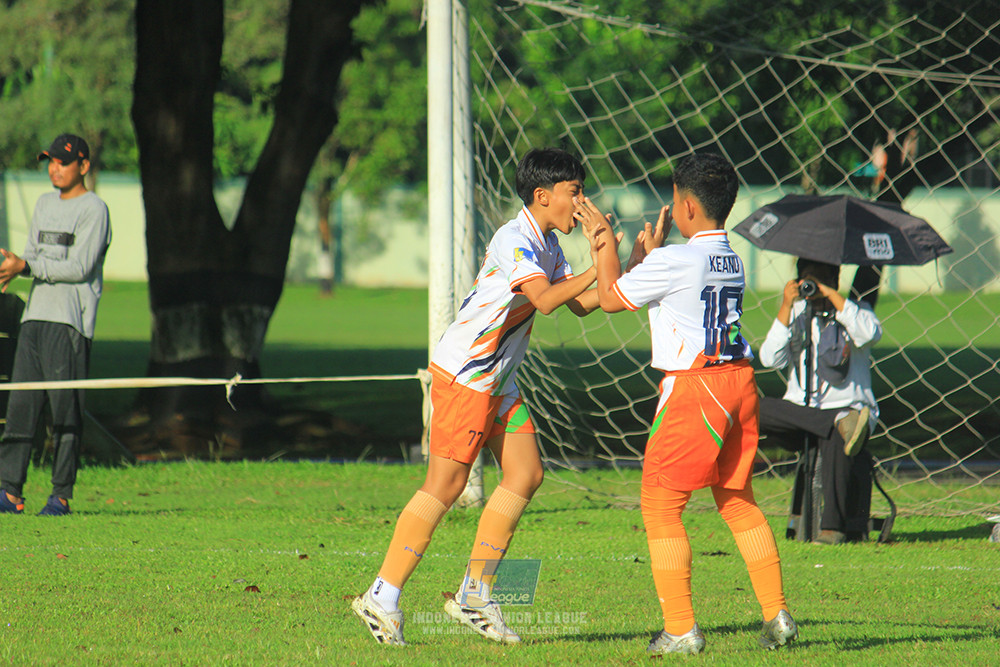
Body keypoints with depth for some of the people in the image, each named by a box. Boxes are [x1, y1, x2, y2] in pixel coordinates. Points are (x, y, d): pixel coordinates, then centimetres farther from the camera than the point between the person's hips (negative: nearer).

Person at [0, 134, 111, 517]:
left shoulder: (93, 209, -5)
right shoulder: (45, 204, 20)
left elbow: (80, 268, -13)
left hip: (71, 320, -7)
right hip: (35, 314, 7)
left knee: (66, 409, -7)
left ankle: (62, 495, -4)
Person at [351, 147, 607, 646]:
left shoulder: (547, 244, 12)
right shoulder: (515, 240, -18)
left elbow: (581, 304, 14)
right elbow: (545, 300, -31)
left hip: (497, 379, 10)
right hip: (463, 374, -10)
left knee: (525, 475, 5)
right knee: (444, 487, -10)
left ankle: (475, 596, 11)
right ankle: (382, 598, -6)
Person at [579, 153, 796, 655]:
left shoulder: (676, 261, -14)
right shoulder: (730, 261, 11)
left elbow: (610, 298, -2)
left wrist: (605, 241, 7)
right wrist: (649, 255, 27)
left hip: (694, 388, -8)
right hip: (738, 382, 8)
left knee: (660, 505, 1)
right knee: (737, 501, 17)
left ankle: (680, 629, -1)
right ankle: (776, 615, 15)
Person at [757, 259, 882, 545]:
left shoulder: (853, 310, 8)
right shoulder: (797, 314, 14)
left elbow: (871, 333, -18)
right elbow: (771, 359, 0)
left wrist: (833, 296, -14)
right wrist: (786, 308, -6)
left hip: (847, 403, -3)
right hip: (799, 412, 3)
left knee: (835, 441, -38)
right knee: (757, 409, -29)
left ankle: (834, 527, -29)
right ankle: (843, 423, -40)